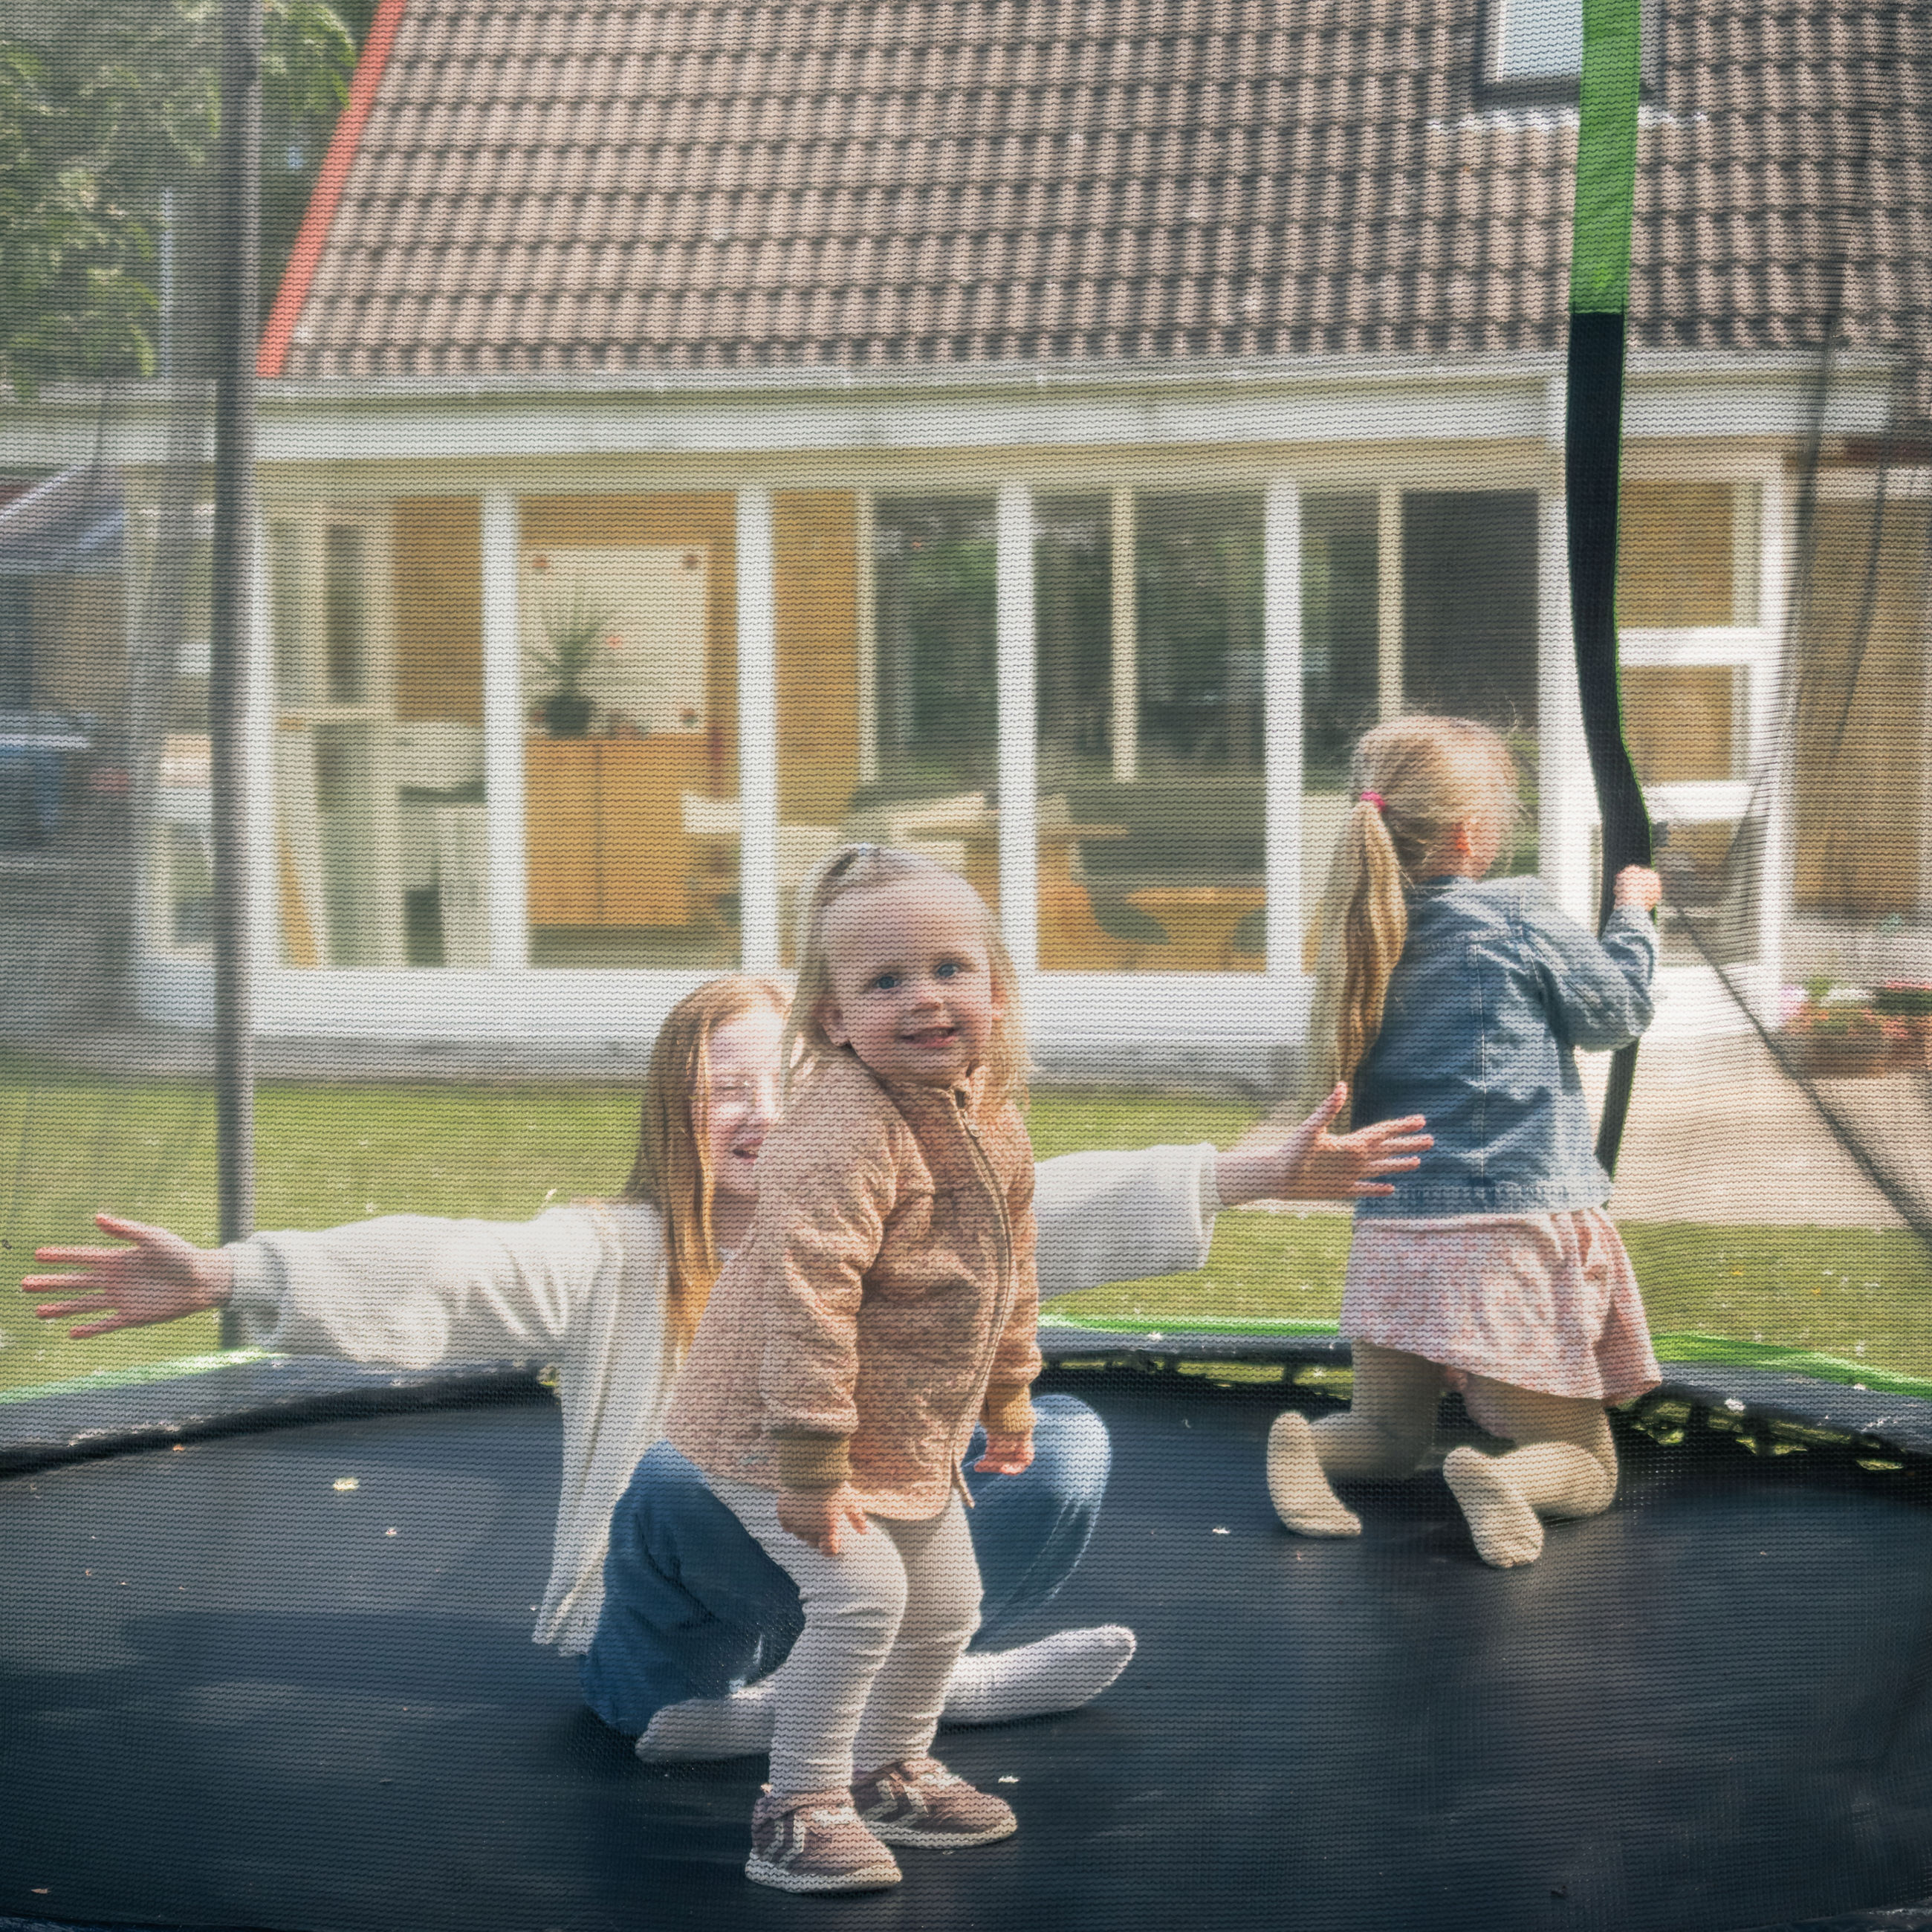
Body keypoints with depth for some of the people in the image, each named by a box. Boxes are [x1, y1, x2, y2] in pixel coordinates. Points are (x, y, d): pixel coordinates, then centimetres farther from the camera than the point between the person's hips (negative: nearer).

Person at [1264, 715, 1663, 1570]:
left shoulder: (1367, 933, 5)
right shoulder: (1521, 917, -8)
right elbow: (1618, 1011, 5)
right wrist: (1633, 914, 21)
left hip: (1391, 1233, 5)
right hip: (1513, 1230, -4)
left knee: (1391, 1433, 24)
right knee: (1585, 1464, 6)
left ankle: (1305, 1442, -8)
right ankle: (1501, 1478, -27)